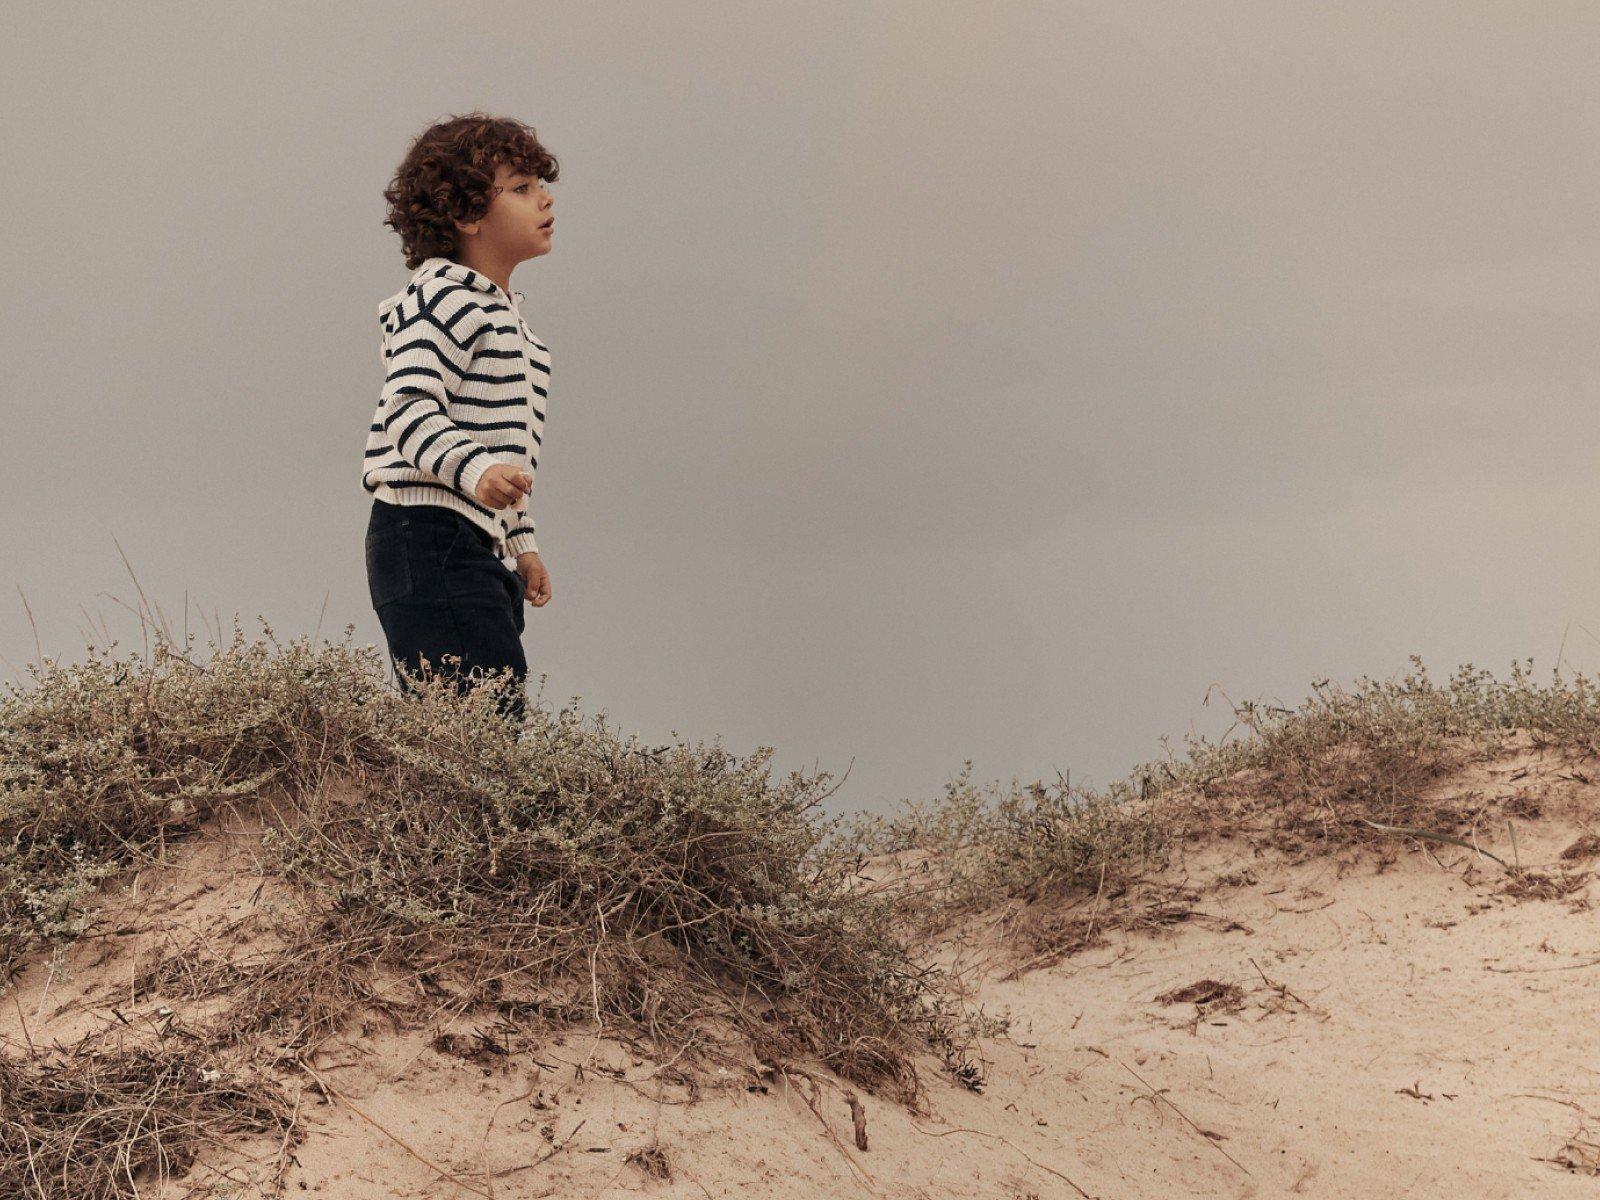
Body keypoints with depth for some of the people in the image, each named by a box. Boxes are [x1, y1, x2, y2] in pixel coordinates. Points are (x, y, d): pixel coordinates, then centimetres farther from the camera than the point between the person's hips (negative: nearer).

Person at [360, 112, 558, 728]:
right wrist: (475, 470, -38)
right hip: (428, 540, -10)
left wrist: (521, 542, 29)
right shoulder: (443, 299, -9)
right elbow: (409, 407, -22)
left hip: (472, 548, 10)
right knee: (491, 720, -19)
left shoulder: (501, 310, 23)